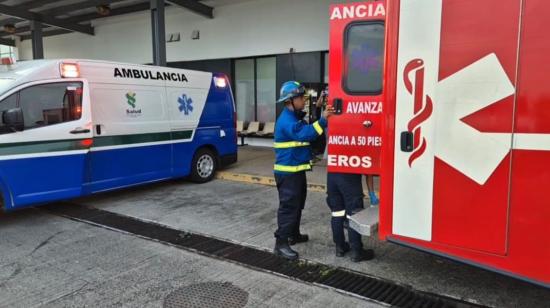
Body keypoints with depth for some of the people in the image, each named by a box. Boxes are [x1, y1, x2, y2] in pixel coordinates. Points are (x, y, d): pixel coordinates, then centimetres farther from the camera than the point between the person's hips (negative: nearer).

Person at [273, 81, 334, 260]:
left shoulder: (296, 117, 15)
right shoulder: (286, 120, -19)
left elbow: (306, 132, 20)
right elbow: (305, 134, -33)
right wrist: (323, 120, -37)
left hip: (296, 170, 10)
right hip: (287, 172, -10)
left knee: (297, 204, 20)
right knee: (288, 206, -9)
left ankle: (293, 235, 34)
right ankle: (281, 243, -4)